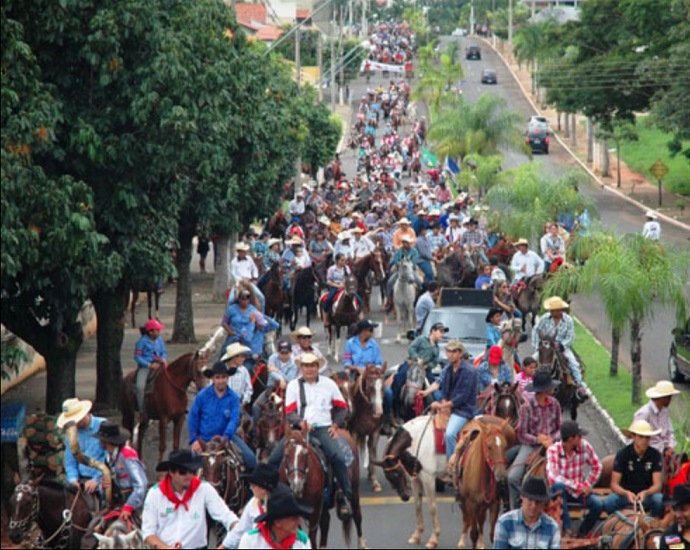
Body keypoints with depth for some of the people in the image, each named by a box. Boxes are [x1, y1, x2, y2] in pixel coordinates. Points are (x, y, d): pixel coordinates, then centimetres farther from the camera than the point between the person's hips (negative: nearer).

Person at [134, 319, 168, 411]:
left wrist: (163, 359, -8)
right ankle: (141, 409, -15)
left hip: (157, 365, 5)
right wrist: (149, 365, -18)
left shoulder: (159, 340, 6)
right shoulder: (142, 341, -10)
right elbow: (137, 357, -10)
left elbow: (164, 352, 16)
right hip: (144, 366, -5)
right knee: (140, 386, -25)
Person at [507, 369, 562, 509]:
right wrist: (538, 439, -19)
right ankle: (514, 509, -3)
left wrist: (552, 438, -11)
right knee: (513, 477, -20)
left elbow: (560, 428, 10)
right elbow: (522, 435, -6)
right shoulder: (527, 406, -8)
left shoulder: (555, 404, 3)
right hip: (530, 445, -3)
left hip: (550, 444, 3)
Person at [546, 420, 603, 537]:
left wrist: (587, 486, -6)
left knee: (598, 503, -25)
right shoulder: (553, 450, -19)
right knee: (558, 486, -39)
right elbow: (552, 477, -32)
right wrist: (577, 486, -33)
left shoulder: (584, 446, -8)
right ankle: (568, 529, -31)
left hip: (579, 490, 3)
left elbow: (597, 467, 6)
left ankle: (582, 534, 2)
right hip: (561, 491, -3)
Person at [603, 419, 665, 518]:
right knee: (608, 502, -33)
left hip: (647, 495, 1)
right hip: (625, 494, -1)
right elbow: (614, 485, -13)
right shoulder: (622, 454, -10)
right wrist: (627, 493, -35)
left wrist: (645, 493, -33)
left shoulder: (655, 455, -7)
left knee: (660, 500, -34)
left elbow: (657, 485, -11)